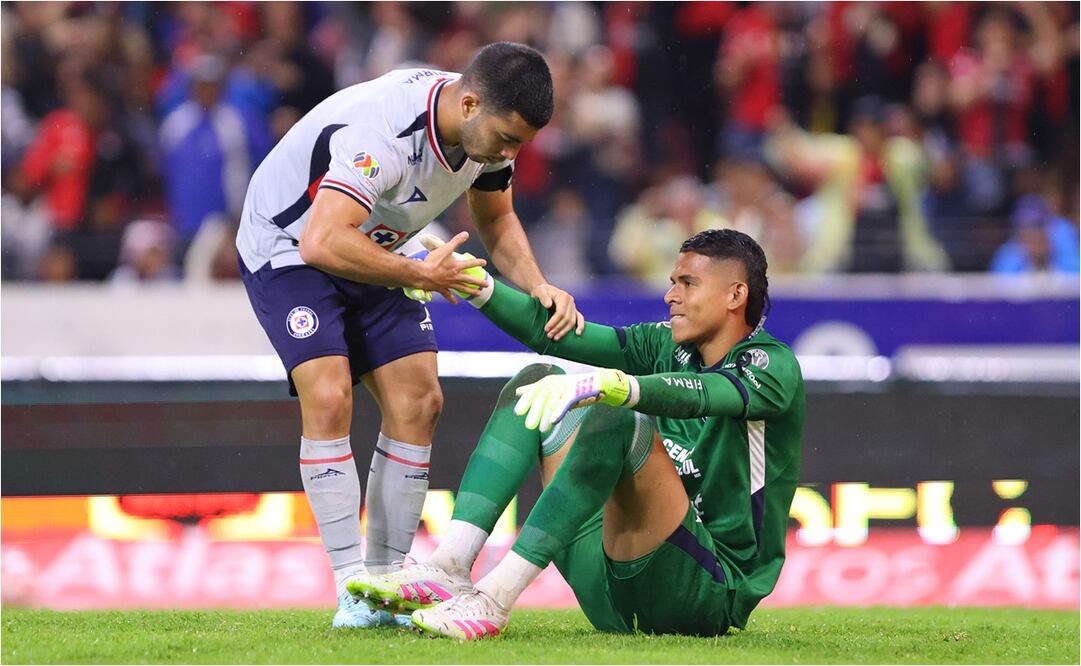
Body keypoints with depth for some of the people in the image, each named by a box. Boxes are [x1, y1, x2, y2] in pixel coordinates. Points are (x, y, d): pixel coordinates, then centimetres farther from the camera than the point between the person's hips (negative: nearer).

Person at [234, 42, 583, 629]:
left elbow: (497, 218, 7)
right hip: (288, 246, -8)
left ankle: (386, 582, 3)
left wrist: (537, 286, -11)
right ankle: (352, 590, -20)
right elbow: (323, 243, -44)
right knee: (328, 398, -22)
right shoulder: (384, 132, -38)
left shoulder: (489, 125, -12)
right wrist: (421, 276, -33)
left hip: (369, 254, 8)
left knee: (418, 401, -3)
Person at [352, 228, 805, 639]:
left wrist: (602, 384, -45)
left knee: (619, 419, -29)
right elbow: (551, 331, 13)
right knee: (538, 379, 5)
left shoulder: (774, 366, -7)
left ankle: (496, 597, -35)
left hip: (711, 599, -8)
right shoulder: (667, 345, 15)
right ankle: (448, 568, -15)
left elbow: (700, 396, -28)